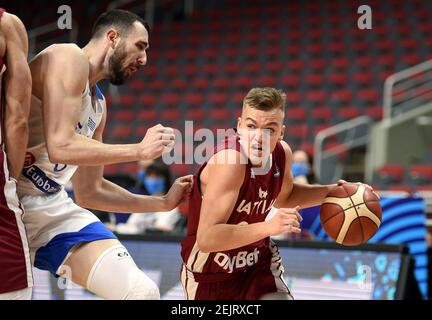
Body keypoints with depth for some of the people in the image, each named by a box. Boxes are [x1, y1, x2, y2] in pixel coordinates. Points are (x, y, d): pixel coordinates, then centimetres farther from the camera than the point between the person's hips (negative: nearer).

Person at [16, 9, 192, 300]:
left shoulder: (98, 104, 19)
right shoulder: (68, 58, -7)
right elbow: (60, 146, -20)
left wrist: (164, 202, 22)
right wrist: (140, 150, -14)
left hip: (52, 206, 8)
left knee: (143, 291, -7)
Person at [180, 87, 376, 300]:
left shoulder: (282, 153, -10)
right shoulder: (228, 161, -32)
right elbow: (206, 239, -39)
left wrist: (331, 191, 2)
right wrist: (269, 227, -46)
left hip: (257, 263, 5)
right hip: (209, 278, -5)